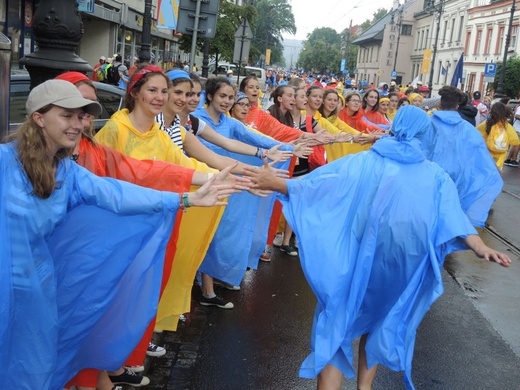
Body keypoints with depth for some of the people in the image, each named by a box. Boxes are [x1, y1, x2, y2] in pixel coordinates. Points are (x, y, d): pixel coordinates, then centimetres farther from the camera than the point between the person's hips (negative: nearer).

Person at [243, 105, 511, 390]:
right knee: (380, 317, 26)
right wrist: (479, 248, -12)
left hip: (359, 256, -3)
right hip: (402, 261, 3)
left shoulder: (362, 162, 0)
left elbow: (317, 181, -7)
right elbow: (453, 214, -7)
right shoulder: (435, 174, 6)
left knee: (338, 319, 10)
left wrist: (275, 183, -4)